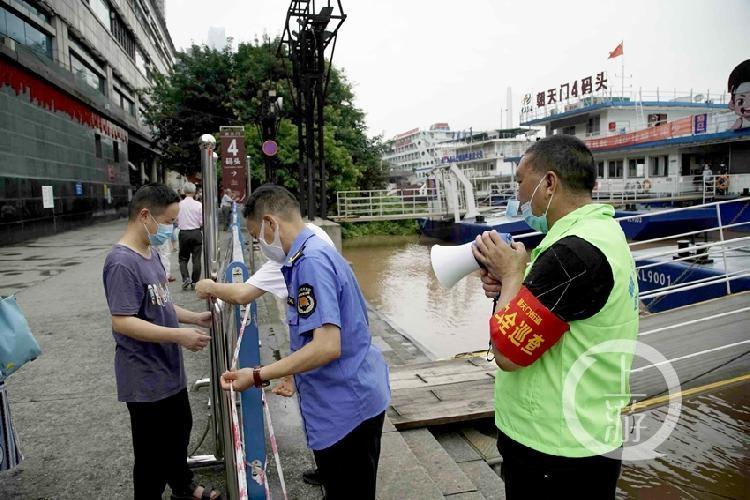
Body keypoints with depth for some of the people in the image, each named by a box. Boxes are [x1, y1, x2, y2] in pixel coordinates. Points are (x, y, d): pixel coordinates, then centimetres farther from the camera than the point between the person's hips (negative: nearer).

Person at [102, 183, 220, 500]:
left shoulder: (150, 253, 5)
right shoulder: (122, 263, -24)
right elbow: (123, 322, -28)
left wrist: (194, 318, 5)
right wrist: (179, 336, -30)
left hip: (169, 370, 10)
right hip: (146, 380, -10)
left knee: (180, 429, 27)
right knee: (152, 453, 9)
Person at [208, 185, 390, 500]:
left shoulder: (311, 260, -22)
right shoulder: (317, 253, 9)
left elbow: (327, 346, -29)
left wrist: (258, 376, -23)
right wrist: (294, 375, 23)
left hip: (345, 408, -9)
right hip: (353, 398, 9)